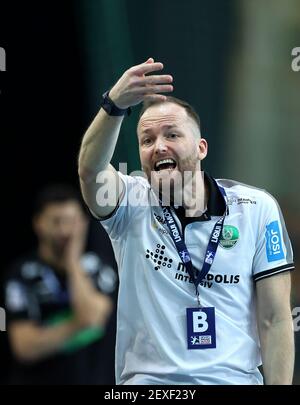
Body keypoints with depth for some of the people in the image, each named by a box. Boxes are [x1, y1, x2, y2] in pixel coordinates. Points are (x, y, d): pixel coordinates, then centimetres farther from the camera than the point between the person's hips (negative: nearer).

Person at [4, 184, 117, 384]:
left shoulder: (99, 269, 0)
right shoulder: (22, 275, -7)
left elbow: (92, 316, -18)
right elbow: (26, 346, -14)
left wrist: (73, 262, -12)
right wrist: (75, 325, -23)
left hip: (89, 380, 2)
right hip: (35, 381, -2)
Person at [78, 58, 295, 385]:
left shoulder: (257, 209, 2)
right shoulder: (131, 205, 1)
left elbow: (274, 319, 1)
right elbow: (90, 170, -22)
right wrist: (114, 104, -39)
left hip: (234, 378, 1)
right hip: (146, 379, 0)